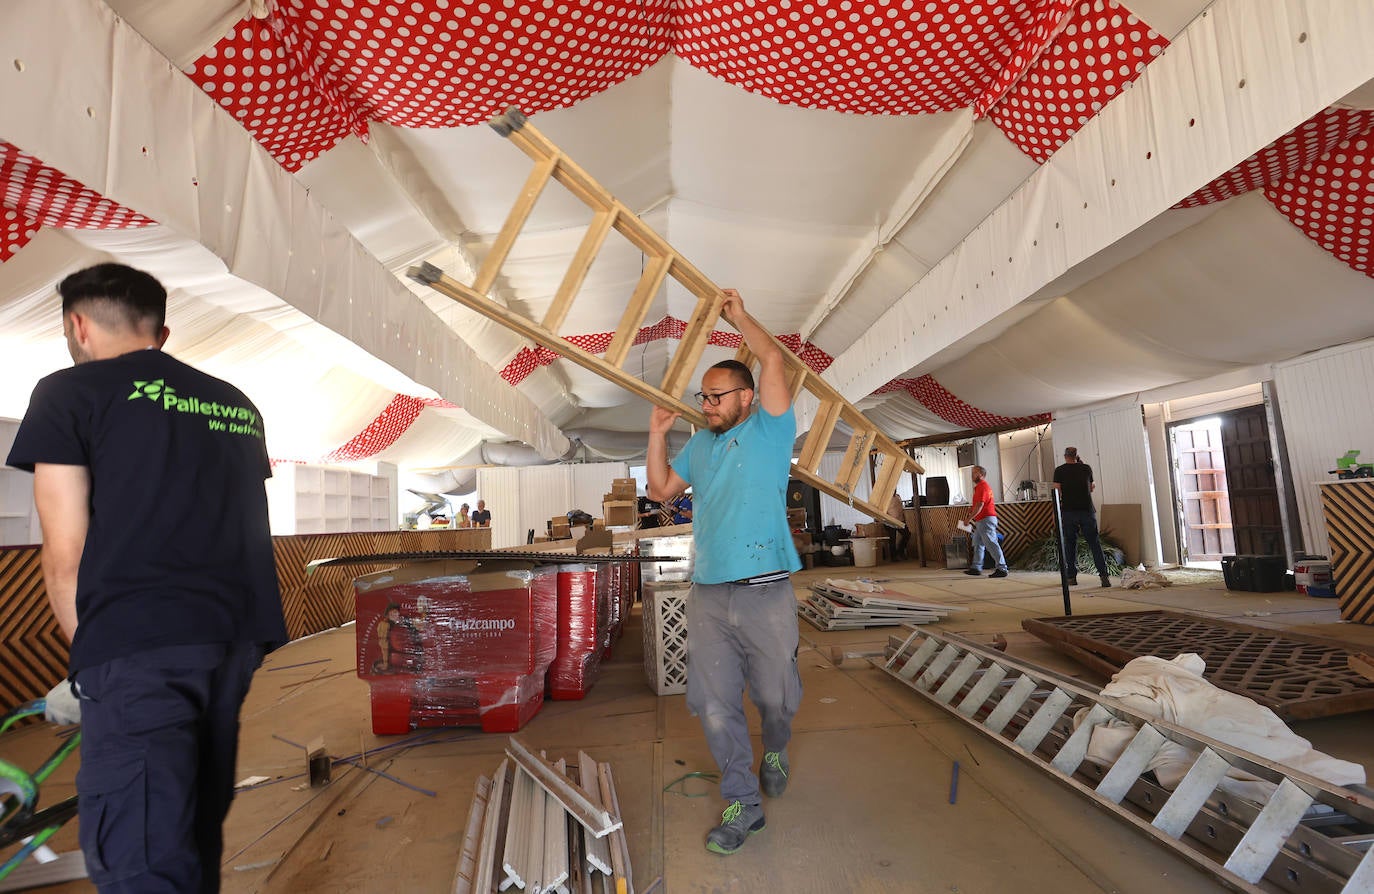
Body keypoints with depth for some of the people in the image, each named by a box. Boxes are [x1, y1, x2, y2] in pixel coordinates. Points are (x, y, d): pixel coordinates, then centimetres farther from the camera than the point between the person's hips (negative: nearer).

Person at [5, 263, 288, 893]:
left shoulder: (69, 393, 3)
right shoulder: (237, 407, 18)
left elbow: (66, 558, -2)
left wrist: (91, 653, 11)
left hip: (138, 645, -6)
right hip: (240, 637, 6)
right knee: (197, 832, 20)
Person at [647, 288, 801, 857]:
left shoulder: (769, 431, -1)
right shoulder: (699, 446, 15)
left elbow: (772, 358, -11)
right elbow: (661, 489, 23)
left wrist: (739, 316, 4)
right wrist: (657, 435, 14)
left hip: (766, 593, -4)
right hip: (707, 595, 4)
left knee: (776, 696, 11)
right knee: (714, 704, 6)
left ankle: (775, 752, 45)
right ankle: (743, 803, 24)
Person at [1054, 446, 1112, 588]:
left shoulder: (1059, 470, 1)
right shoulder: (1086, 468, 8)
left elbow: (1057, 491, -3)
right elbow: (1092, 488, 20)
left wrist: (1058, 510, 7)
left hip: (1068, 511, -1)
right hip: (1087, 510, 1)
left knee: (1070, 543, 6)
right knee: (1094, 543, 3)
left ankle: (1072, 576, 8)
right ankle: (1104, 575, -4)